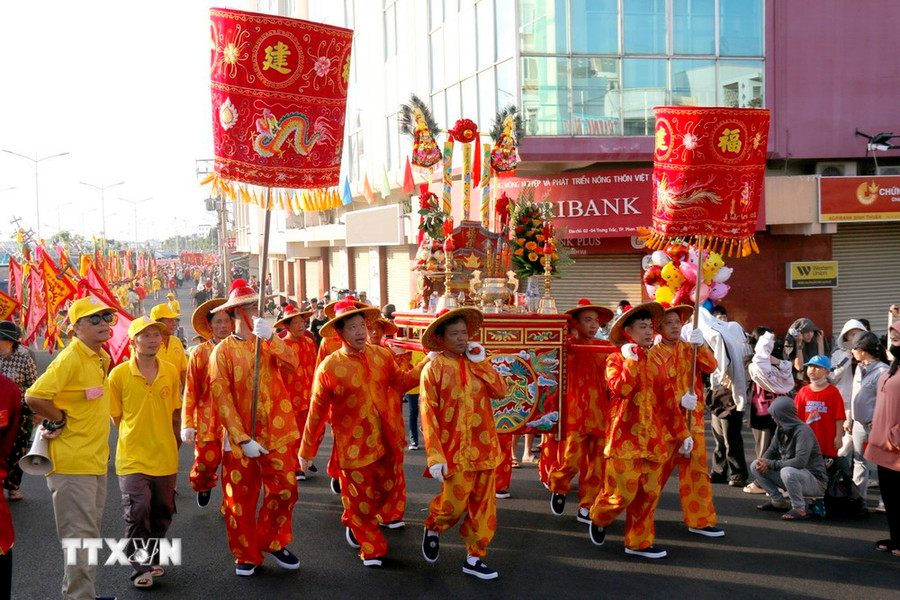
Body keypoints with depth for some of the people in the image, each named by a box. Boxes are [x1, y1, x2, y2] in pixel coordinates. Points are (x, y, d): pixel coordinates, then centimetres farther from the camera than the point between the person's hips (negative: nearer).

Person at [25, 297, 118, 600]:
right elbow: (34, 397, -28)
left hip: (96, 461, 9)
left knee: (89, 535, 17)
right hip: (72, 463, -9)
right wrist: (60, 421, -14)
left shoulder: (101, 358, 10)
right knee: (80, 537, -5)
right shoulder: (70, 358, -18)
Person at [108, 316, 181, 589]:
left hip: (165, 458, 4)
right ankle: (140, 568, 9)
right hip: (133, 458, -4)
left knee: (162, 512, 13)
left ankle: (152, 560, 32)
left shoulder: (171, 372, 2)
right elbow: (116, 416, 2)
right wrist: (137, 438, 4)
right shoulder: (119, 374, -8)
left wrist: (174, 442, 11)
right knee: (137, 513, -6)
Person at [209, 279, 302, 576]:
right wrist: (243, 439, -17)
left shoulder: (268, 342, 6)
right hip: (240, 437, -3)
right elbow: (221, 399, -10)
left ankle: (273, 543, 27)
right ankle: (246, 555, 23)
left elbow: (292, 361, -15)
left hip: (277, 433, 3)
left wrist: (271, 337, -33)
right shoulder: (223, 351, -5)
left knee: (284, 490, 6)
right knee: (241, 499, 6)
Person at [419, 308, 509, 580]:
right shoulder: (434, 368, -7)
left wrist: (481, 362, -8)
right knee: (454, 503, -4)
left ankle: (475, 557, 22)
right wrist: (435, 457, -15)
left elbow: (500, 391, -4)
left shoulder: (476, 363, 8)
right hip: (454, 450, -5)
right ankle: (432, 528, 29)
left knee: (483, 505, 9)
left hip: (484, 447, 5)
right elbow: (429, 415, -10)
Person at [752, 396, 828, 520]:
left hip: (814, 480, -8)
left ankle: (799, 509, -19)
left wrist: (771, 464, -26)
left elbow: (800, 461, -31)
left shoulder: (803, 431, -22)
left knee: (787, 472, -40)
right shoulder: (780, 429, 4)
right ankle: (778, 502, 5)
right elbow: (772, 450, 11)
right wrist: (763, 461, -13)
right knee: (755, 466, 0)